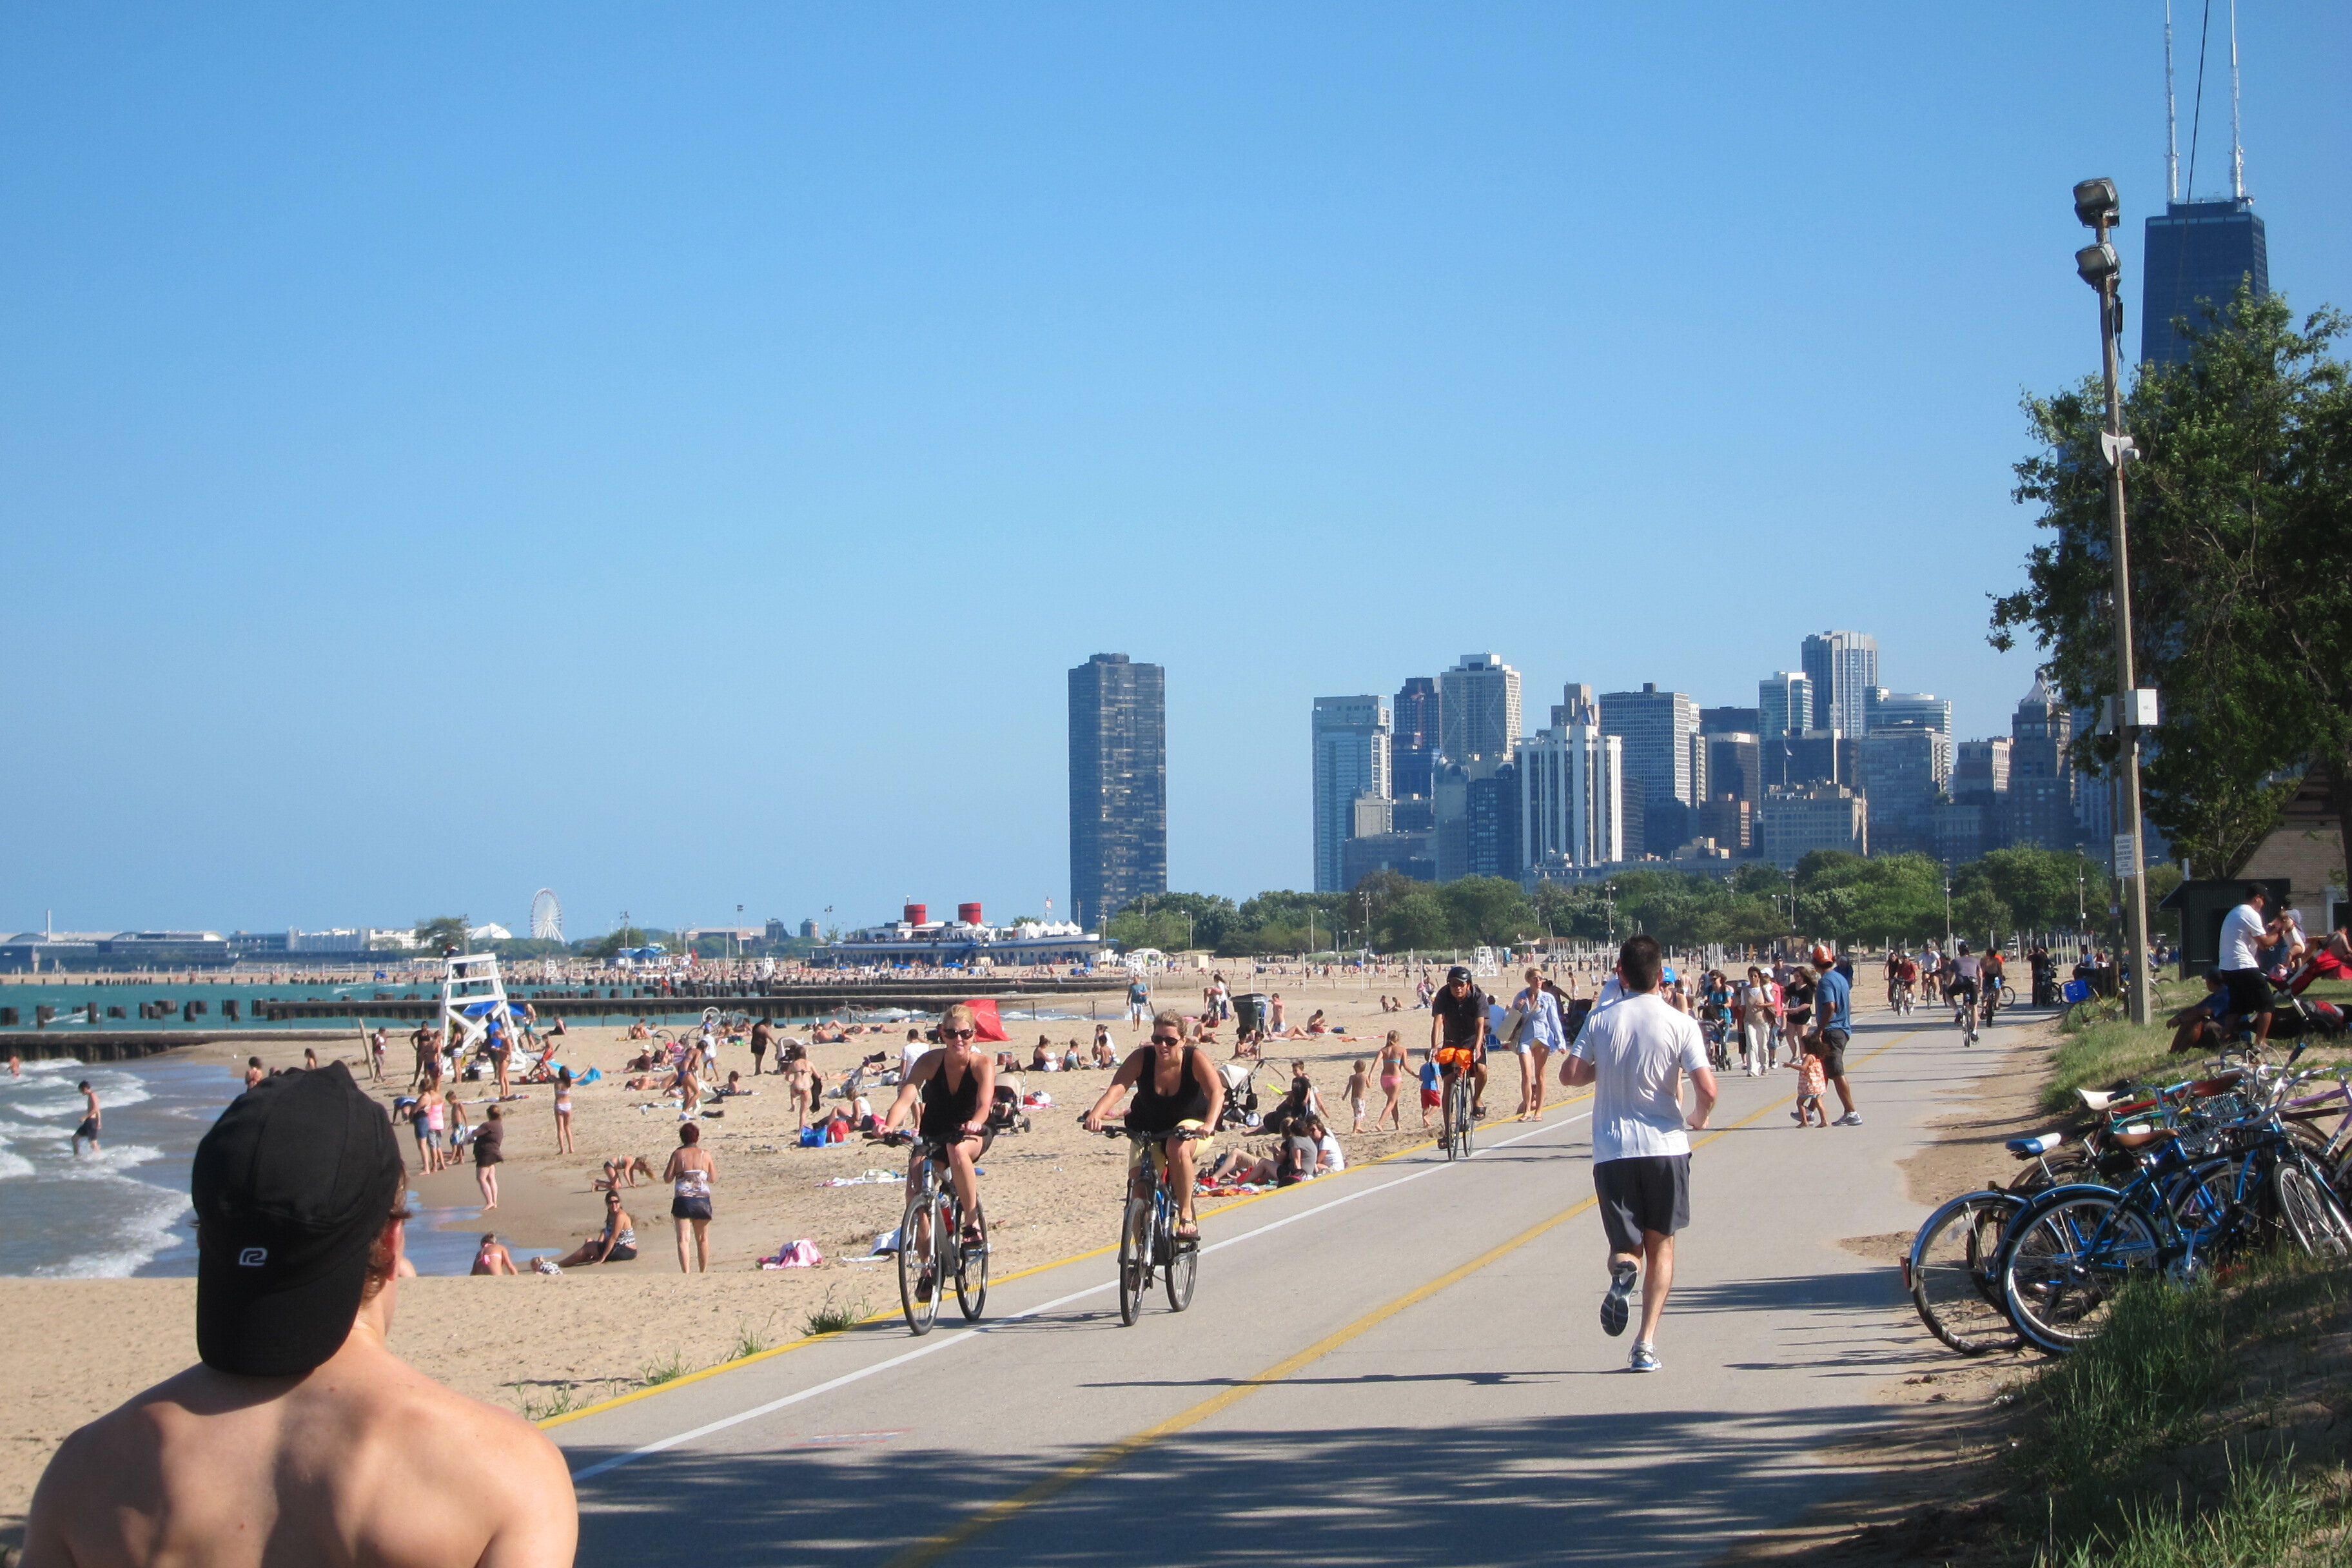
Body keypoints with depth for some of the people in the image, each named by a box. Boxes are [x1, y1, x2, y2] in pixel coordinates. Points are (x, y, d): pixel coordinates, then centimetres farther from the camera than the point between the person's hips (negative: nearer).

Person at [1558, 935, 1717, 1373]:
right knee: (1661, 1245, 13)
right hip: (1665, 1145, -1)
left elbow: (1570, 1075, -2)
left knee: (1627, 1244, 13)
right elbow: (1707, 1089, -11)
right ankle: (1646, 1344, 1)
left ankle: (1622, 1268, -25)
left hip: (1612, 1151, 1)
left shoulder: (1602, 1020, 1)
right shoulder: (1680, 1024, -4)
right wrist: (1699, 1117, 11)